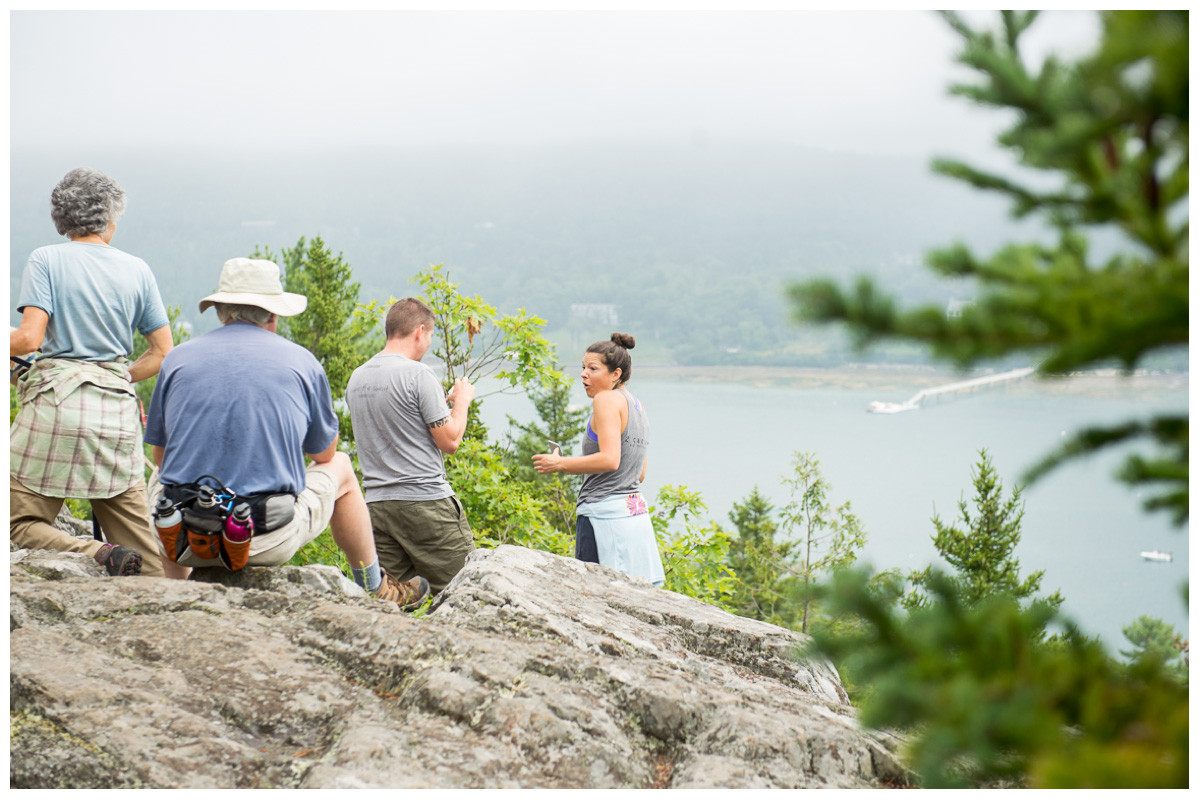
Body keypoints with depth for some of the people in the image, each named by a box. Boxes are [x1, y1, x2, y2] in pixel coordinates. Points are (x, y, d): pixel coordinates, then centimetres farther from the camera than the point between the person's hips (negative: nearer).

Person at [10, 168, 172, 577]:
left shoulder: (46, 260, -1)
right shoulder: (137, 270, 9)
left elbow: (29, 339, -11)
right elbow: (163, 352, 8)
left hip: (57, 403, -3)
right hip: (118, 412, 4)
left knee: (21, 524, 3)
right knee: (137, 536, 9)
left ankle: (99, 556, -23)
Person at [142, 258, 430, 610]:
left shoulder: (178, 359, 4)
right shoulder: (301, 362, 2)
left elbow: (160, 454, 15)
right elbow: (324, 452, 15)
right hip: (270, 542, -1)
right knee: (340, 467, 27)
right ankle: (376, 590, 39)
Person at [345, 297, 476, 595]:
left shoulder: (356, 379, 12)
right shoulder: (419, 375, -10)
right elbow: (449, 441, -10)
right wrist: (462, 400, 7)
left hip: (377, 502, 7)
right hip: (426, 500, -7)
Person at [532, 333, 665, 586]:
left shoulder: (607, 399, -8)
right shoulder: (637, 405, 18)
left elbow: (609, 459, -19)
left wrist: (560, 464, -10)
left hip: (604, 513, -9)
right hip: (635, 511, 9)